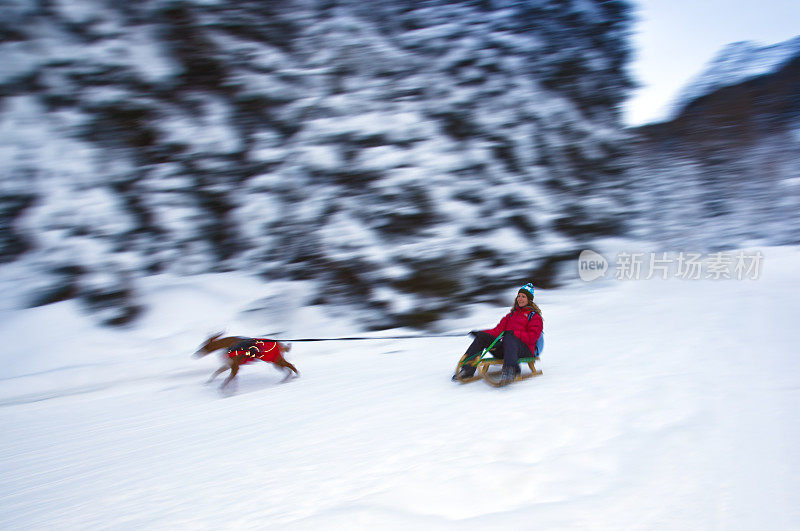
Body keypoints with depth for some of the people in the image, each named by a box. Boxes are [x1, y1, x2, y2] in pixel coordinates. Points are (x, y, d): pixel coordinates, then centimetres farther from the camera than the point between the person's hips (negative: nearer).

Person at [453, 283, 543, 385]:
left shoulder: (534, 316, 8)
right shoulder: (512, 313, 28)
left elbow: (532, 337, -6)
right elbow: (499, 329, 18)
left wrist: (514, 333, -19)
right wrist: (481, 333, 2)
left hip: (525, 349, -6)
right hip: (506, 347, 6)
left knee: (509, 336, -37)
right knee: (482, 336, -10)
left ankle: (511, 370, -61)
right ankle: (468, 369, -24)